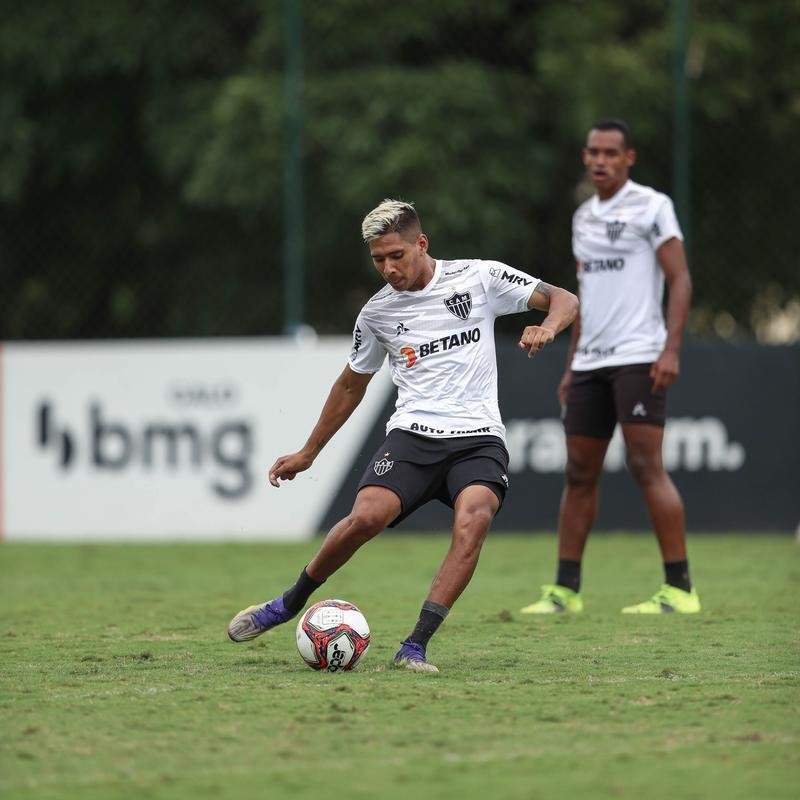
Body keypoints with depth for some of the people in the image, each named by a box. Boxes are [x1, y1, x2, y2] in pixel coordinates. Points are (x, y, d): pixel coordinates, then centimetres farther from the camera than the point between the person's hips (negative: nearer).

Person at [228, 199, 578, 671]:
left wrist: (547, 328, -19)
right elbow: (352, 384, 26)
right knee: (366, 516, -24)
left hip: (478, 437, -1)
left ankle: (417, 646, -30)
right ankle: (290, 604, 0)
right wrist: (308, 453, 29)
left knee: (474, 519, -32)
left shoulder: (478, 278, 2)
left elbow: (565, 301, 5)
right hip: (413, 433, 2)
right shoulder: (377, 313, 11)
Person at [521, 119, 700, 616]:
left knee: (647, 466, -14)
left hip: (639, 358, -7)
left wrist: (671, 349, -19)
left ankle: (680, 589, -12)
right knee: (580, 472, 6)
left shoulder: (651, 207, -4)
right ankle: (566, 590, 10)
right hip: (590, 363, 7)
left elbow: (680, 280, -9)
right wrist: (572, 364, 19)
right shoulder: (584, 217, 17)